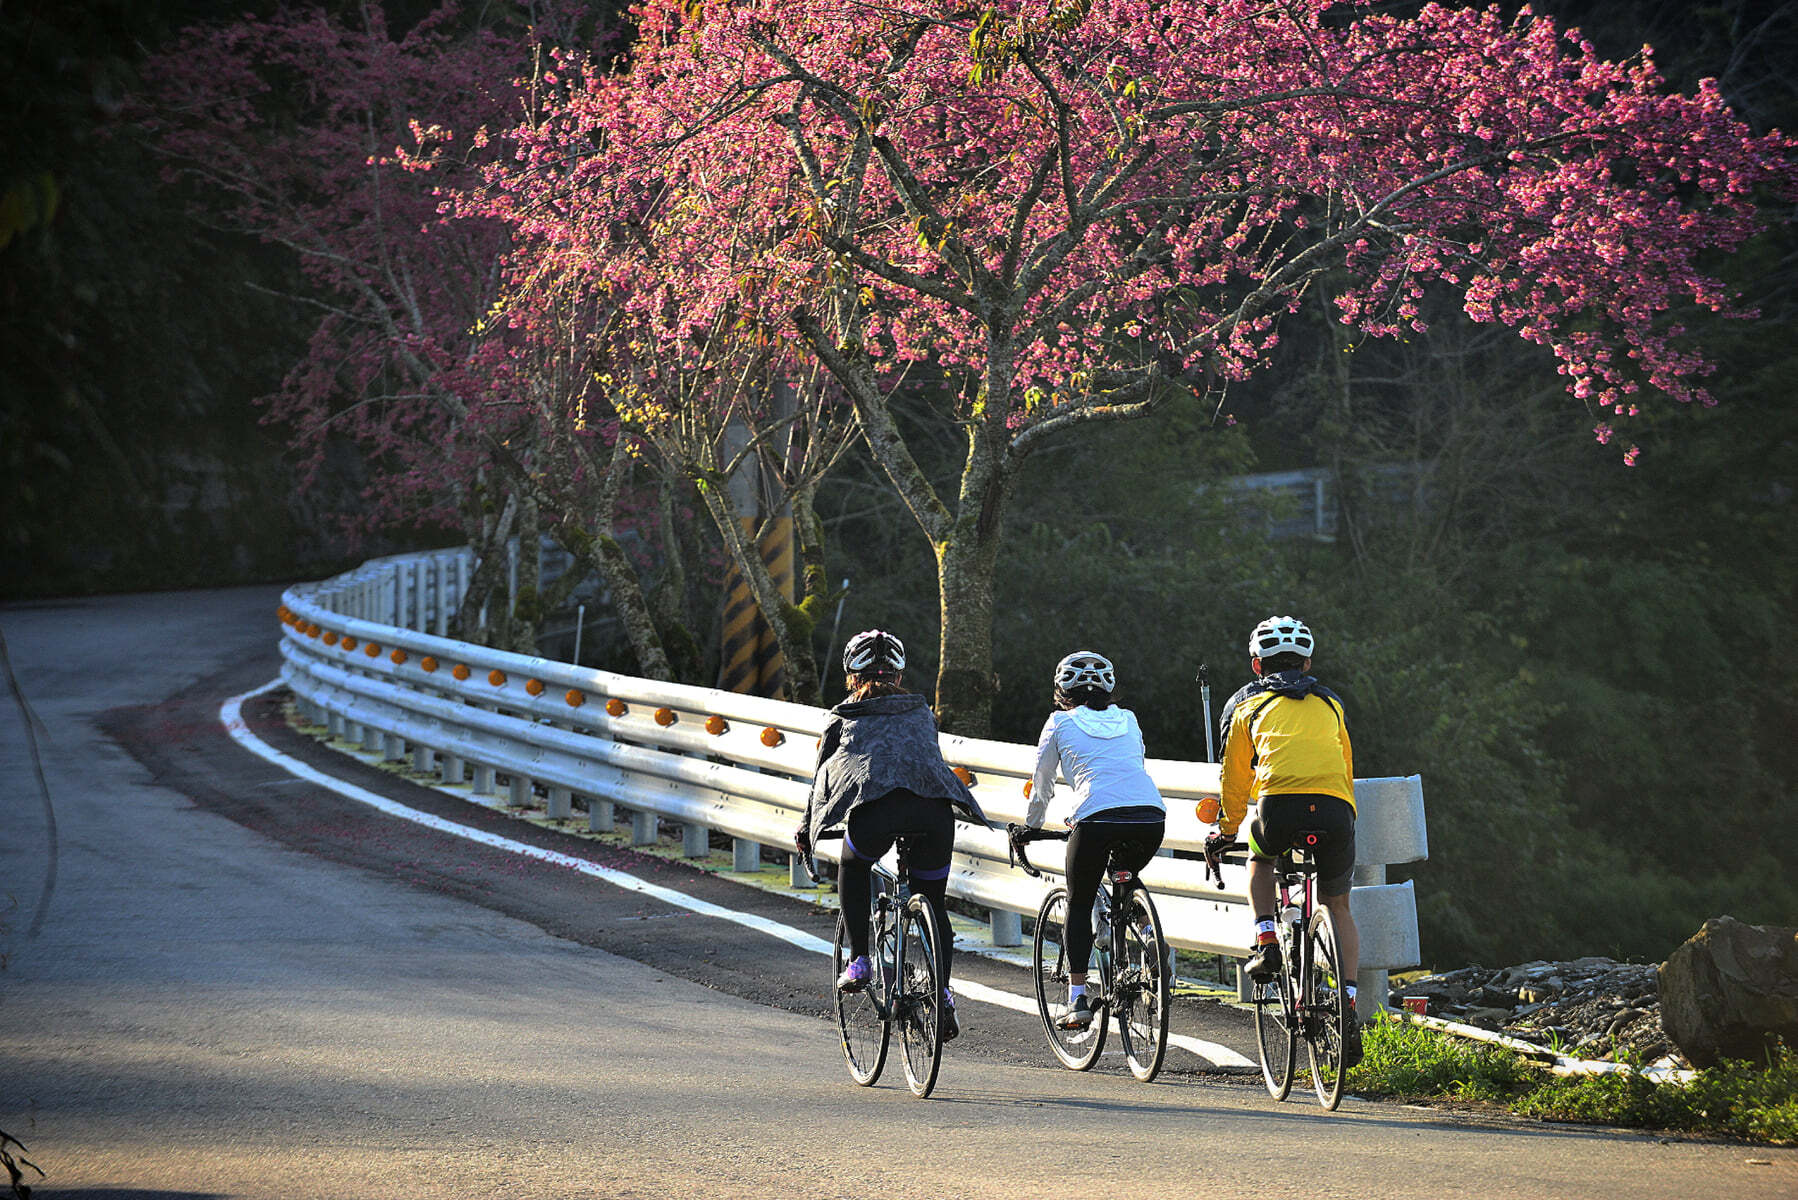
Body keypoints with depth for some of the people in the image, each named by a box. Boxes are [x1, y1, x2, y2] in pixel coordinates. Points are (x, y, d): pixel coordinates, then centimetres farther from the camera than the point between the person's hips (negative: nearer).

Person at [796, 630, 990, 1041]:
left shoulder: (843, 718, 28)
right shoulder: (922, 713, 33)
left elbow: (822, 779, 35)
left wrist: (807, 830, 50)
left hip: (875, 805, -2)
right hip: (935, 806, 2)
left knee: (854, 871, 30)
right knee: (934, 903, 20)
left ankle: (859, 960, 19)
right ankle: (943, 992, 5)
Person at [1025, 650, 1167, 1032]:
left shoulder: (1060, 722, 17)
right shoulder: (1127, 720, 26)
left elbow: (1042, 787, 24)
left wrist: (1029, 828, 41)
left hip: (1098, 817, -3)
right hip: (1151, 816, 3)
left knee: (1079, 905, 14)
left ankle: (1076, 1000, 5)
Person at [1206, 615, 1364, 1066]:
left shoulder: (1246, 704, 23)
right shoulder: (1330, 703, 29)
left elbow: (1235, 778, 26)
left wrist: (1227, 830, 39)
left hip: (1279, 804, -2)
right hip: (1335, 810, 2)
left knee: (1260, 859, 35)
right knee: (1339, 910, 19)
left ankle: (1266, 942, 15)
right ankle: (1349, 1008, 4)